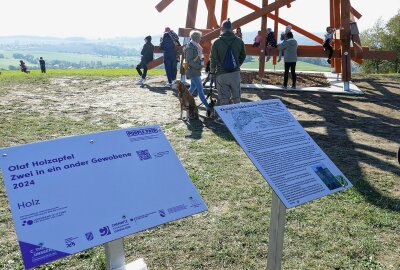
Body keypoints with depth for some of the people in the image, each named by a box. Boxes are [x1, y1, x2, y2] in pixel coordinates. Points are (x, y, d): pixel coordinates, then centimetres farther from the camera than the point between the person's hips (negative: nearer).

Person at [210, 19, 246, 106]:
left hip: (222, 74, -3)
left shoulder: (217, 42, -10)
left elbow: (213, 59, -8)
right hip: (235, 73, 3)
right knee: (236, 98, 15)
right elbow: (243, 57, 8)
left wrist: (212, 71, 7)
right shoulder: (239, 41, -1)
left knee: (223, 100, 4)